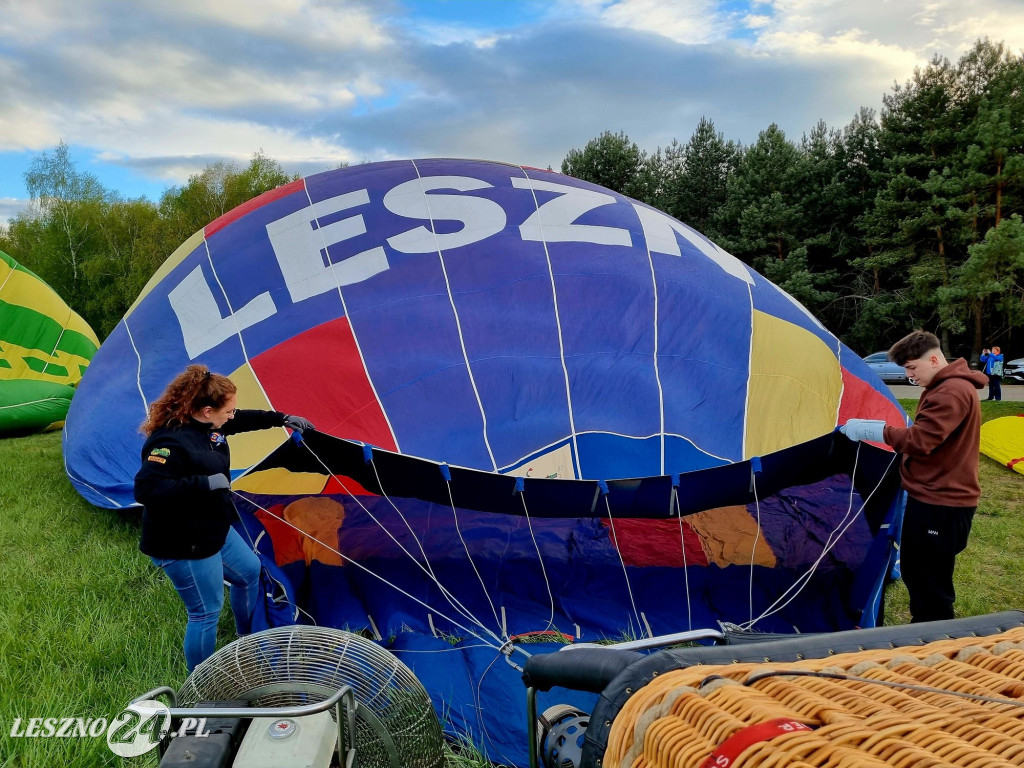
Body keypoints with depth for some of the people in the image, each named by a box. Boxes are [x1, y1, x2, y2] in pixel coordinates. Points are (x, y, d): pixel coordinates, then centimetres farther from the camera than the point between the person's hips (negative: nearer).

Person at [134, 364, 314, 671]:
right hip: (183, 546, -11)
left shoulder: (208, 424, -2)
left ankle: (248, 641, 50)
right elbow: (145, 488, -37)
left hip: (215, 530, 11)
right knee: (207, 611, 2)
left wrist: (282, 418, 19)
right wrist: (204, 484, -37)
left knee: (249, 570, 27)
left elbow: (244, 420, 17)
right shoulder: (171, 441, -30)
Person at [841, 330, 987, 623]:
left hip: (941, 505, -11)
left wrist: (867, 429, -20)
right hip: (929, 497, 11)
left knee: (932, 585, -1)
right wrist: (878, 428, 4)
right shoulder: (944, 387, 15)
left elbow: (919, 440, -27)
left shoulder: (952, 392, -21)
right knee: (913, 573, 20)